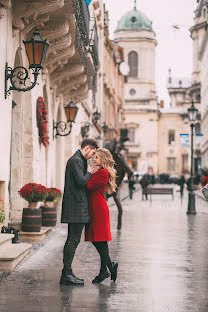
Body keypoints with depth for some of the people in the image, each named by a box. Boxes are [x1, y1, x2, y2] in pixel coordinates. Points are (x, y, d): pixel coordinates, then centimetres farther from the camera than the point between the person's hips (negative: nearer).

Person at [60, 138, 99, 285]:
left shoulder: (77, 160, 21)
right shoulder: (76, 160, -12)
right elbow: (81, 182, -21)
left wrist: (89, 173, 11)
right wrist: (89, 172, -6)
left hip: (75, 207, 11)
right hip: (77, 206, -11)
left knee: (71, 239, 11)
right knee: (74, 239, -9)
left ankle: (66, 273, 14)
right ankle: (67, 273, -7)